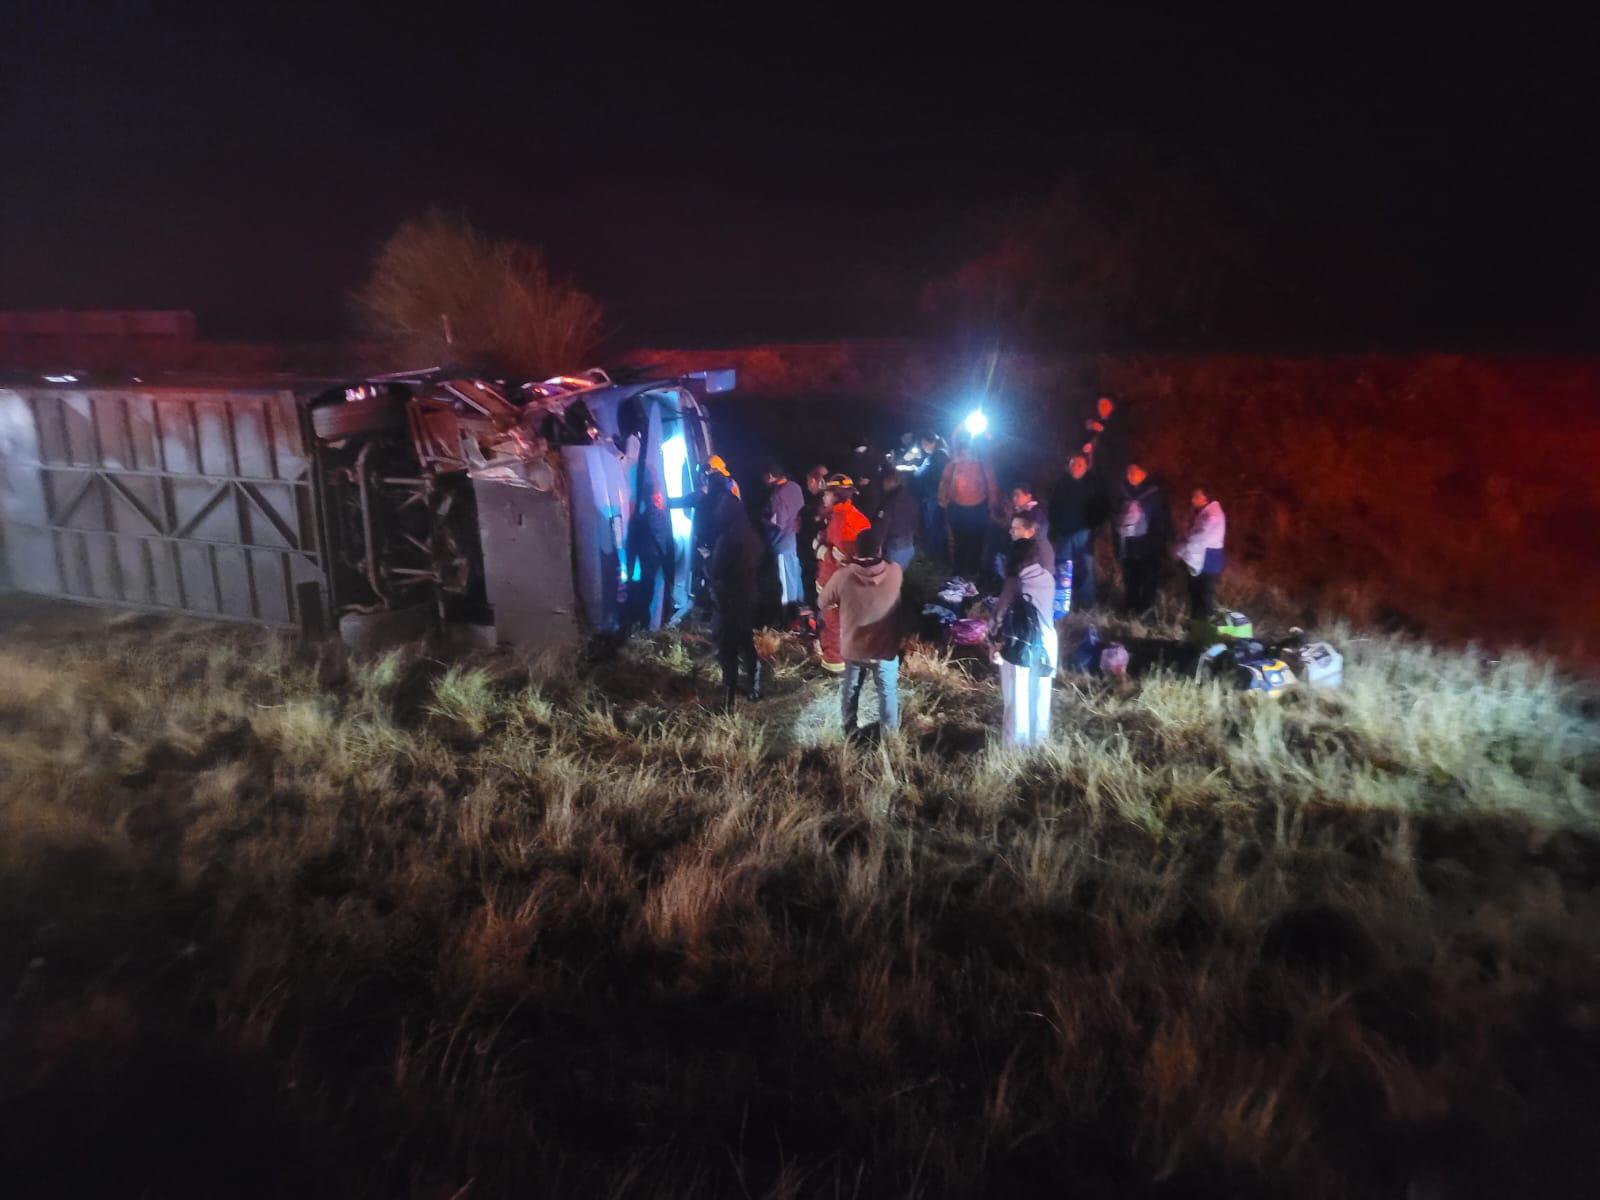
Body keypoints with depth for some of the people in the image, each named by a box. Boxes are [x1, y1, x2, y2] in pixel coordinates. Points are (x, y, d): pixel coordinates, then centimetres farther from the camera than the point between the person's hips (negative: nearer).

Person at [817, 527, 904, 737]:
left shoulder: (843, 575, -21)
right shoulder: (895, 572, -20)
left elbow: (823, 602, -4)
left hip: (853, 648, 1)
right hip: (885, 648, 0)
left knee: (850, 690, 24)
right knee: (888, 692, 21)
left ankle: (849, 732, 40)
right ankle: (889, 734, 36)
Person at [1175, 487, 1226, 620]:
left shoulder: (1213, 515, -18)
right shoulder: (1198, 512, 11)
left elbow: (1200, 539, -22)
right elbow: (1189, 534, 15)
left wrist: (1181, 552, -15)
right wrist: (1182, 551, 0)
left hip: (1207, 562, -9)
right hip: (1196, 560, 9)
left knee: (1205, 596, -2)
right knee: (1195, 594, 15)